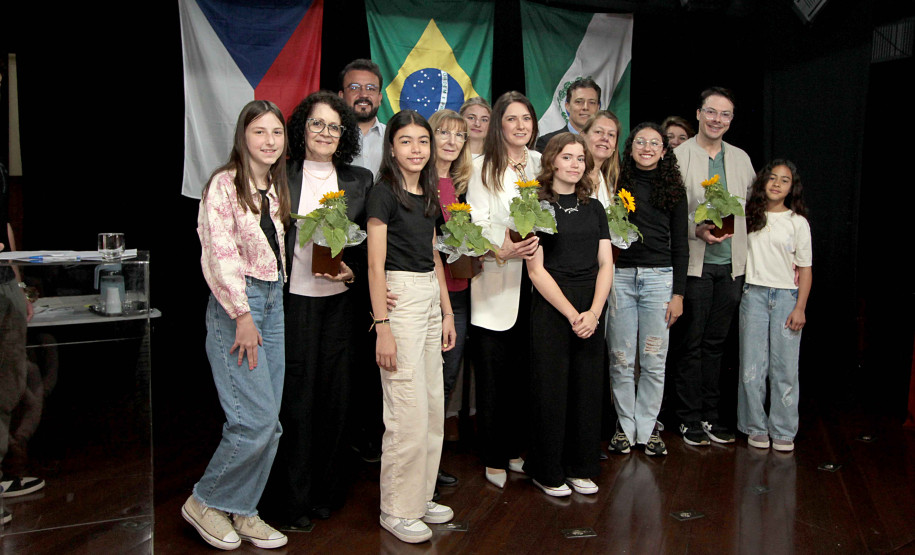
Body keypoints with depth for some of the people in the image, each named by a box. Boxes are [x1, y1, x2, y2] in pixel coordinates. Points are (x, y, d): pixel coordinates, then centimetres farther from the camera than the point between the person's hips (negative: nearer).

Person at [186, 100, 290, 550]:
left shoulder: (277, 188, 14)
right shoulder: (224, 184, -8)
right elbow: (220, 255, -13)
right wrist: (243, 316, -15)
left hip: (273, 301, 7)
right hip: (235, 305, -7)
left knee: (269, 422, 7)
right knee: (255, 419, -11)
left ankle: (242, 511, 21)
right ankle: (206, 502, 11)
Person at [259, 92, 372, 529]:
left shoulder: (359, 180, 8)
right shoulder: (282, 176, 0)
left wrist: (353, 270, -9)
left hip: (340, 300, 3)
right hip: (293, 300, -3)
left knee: (335, 392, 10)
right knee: (296, 396, 3)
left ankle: (326, 489, 27)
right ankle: (291, 499, 18)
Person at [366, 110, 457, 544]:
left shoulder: (428, 196, 15)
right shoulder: (384, 193, -8)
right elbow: (376, 265, -12)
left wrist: (447, 312, 15)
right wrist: (382, 327, -17)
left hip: (430, 298, 8)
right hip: (399, 298, -8)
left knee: (433, 407, 12)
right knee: (408, 413, -5)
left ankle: (421, 497, 26)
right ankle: (397, 510, 10)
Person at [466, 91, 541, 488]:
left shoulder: (540, 163, 13)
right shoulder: (484, 167, -3)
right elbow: (476, 225, -9)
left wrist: (540, 244, 3)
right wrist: (501, 250, -25)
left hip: (532, 278, 5)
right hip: (496, 281, -4)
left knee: (523, 369, 9)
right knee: (493, 371, 0)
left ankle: (514, 448, 25)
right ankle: (494, 458, 12)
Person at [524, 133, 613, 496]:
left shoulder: (594, 209, 12)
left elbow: (605, 264, 6)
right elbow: (536, 270, -8)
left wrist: (594, 312, -8)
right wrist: (572, 314, -12)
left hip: (591, 312, 5)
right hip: (550, 310, -4)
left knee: (588, 390, 9)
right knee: (551, 391, 2)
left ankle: (581, 469, 24)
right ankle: (547, 473, 17)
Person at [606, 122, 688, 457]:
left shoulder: (673, 190, 10)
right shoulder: (617, 182, 6)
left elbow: (679, 244, 8)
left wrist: (678, 293, 3)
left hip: (659, 277, 1)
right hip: (620, 276, -1)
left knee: (654, 361, 4)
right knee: (621, 359, 4)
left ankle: (647, 427, 18)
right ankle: (624, 425, 18)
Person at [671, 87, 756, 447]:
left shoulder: (741, 158, 12)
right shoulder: (678, 156, -2)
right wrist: (698, 230, -19)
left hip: (731, 265, 4)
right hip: (694, 264, -4)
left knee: (715, 343, 11)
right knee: (691, 343, 2)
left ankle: (710, 417, 21)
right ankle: (690, 419, 14)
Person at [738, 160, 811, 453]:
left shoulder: (798, 222, 6)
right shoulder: (748, 216, 8)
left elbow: (805, 269, 4)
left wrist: (800, 307, -2)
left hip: (786, 296, 0)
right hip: (754, 294, 1)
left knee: (785, 367, 0)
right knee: (752, 365, 1)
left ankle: (783, 430, 12)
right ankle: (756, 427, 13)